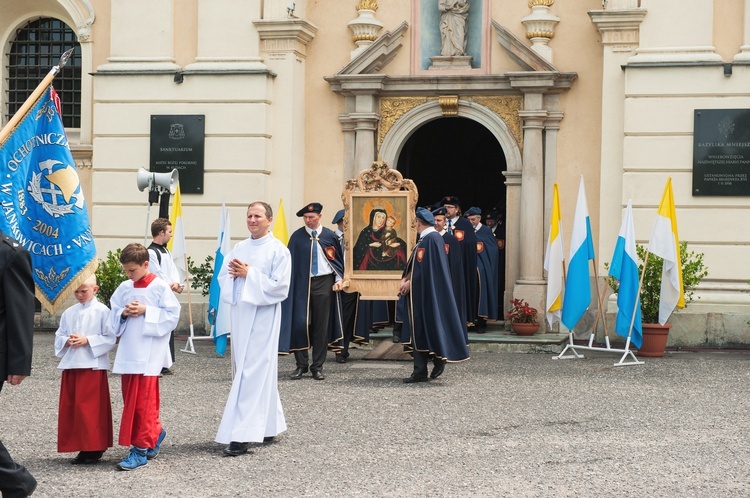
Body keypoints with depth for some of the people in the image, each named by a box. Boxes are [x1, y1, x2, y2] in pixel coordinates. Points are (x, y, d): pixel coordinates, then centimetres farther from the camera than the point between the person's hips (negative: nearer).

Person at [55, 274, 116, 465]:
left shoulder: (102, 311, -4)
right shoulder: (69, 313, 12)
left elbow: (110, 338, -8)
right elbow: (59, 336, 15)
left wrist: (88, 340, -16)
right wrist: (67, 341, -6)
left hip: (93, 365, -6)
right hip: (71, 365, 6)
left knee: (91, 408, -6)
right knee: (69, 408, 6)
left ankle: (94, 448, 3)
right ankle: (81, 448, 14)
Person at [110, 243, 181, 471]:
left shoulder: (160, 287, -6)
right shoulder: (124, 288, 10)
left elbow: (172, 315, -9)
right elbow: (113, 315, 14)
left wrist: (146, 311, -16)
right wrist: (124, 313, -7)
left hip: (149, 354, -6)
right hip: (128, 353, 6)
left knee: (143, 401, -5)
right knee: (129, 398, 10)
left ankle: (141, 449, 0)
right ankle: (154, 433, 30)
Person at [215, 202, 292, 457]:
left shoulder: (278, 250, -5)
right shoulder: (239, 248, 14)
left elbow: (280, 286, -12)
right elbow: (223, 276, 12)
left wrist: (249, 274, -15)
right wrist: (235, 274, -10)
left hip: (263, 317, -7)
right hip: (240, 314, 7)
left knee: (253, 373, -10)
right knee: (243, 369, 10)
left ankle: (242, 436, -13)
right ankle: (268, 425, 23)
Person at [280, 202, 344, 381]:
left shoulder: (330, 236, 5)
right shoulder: (297, 237, 3)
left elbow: (338, 259, 12)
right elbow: (291, 260, 2)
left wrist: (339, 279, 0)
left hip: (323, 283, 1)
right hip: (302, 284, 0)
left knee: (321, 325, 3)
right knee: (300, 323, -5)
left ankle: (318, 366, 10)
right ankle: (301, 364, 7)